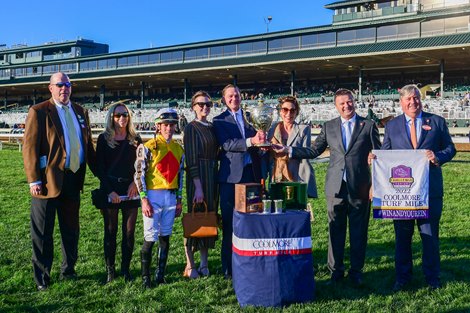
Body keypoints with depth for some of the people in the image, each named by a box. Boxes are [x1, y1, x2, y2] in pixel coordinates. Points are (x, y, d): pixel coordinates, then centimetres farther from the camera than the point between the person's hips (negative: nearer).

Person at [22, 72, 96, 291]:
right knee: (43, 232, 5)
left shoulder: (81, 112, 11)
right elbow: (29, 147, -11)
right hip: (48, 180, -5)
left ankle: (68, 270, 33)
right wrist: (34, 180, -17)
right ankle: (42, 277, 18)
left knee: (71, 229, 17)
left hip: (73, 180, 6)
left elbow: (88, 146, 15)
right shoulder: (38, 111, -6)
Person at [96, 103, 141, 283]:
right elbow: (99, 167, -1)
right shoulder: (104, 138, 2)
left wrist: (135, 183, -7)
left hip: (131, 190, 2)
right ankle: (110, 270, 11)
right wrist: (110, 190, -10)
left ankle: (126, 269, 13)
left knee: (129, 231, 3)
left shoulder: (135, 139, 8)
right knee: (110, 231, 3)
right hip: (109, 190, -2)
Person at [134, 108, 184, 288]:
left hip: (171, 197, 5)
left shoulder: (178, 149, 11)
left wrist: (179, 200, 14)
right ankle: (145, 277, 7)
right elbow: (140, 175, -7)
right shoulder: (148, 147, -6)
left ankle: (160, 275, 19)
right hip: (153, 196, -5)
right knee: (150, 238, -4)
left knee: (165, 236, 9)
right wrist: (144, 200, -13)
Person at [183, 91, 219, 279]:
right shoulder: (191, 128, -8)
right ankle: (190, 265, 8)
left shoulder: (212, 127, 13)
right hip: (198, 177, -7)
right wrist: (198, 187, -20)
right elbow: (191, 159, -14)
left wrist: (215, 179, 7)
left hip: (212, 176, 7)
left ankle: (204, 262, 19)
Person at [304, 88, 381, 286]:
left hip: (360, 187, -1)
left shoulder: (368, 125, 4)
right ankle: (336, 270, 18)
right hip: (335, 187, 1)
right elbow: (314, 151, 9)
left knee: (359, 231, 7)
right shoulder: (329, 127, 9)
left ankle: (356, 271, 20)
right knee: (335, 230, 6)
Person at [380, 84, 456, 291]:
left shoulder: (437, 122, 6)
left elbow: (450, 149, 6)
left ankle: (432, 277, 23)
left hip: (430, 189, -1)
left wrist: (438, 157, -14)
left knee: (430, 234, 8)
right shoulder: (392, 125, 9)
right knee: (402, 235, 9)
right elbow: (385, 154, 9)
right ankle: (402, 277, 22)